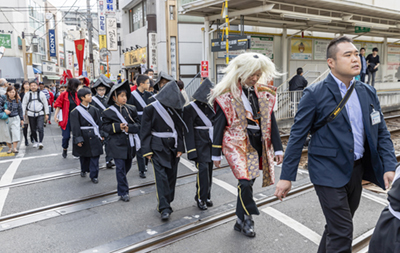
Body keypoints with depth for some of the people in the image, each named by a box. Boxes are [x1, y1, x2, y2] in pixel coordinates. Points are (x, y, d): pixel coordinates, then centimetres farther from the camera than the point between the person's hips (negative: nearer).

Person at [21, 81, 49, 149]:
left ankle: (40, 142, -11)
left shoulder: (41, 94, 3)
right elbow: (24, 105, 8)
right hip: (31, 114, 2)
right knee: (33, 130, 9)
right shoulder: (27, 94, 5)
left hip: (40, 114, -2)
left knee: (40, 128, -15)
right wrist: (23, 115, 2)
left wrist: (46, 114, 3)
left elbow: (45, 104, 6)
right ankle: (36, 142, 26)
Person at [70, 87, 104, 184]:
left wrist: (101, 135, 5)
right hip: (83, 138, -2)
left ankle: (94, 175, 7)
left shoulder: (94, 110, 5)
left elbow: (99, 123, 9)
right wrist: (78, 140, -12)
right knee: (84, 156, 13)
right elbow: (75, 127, -8)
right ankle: (83, 170, 38)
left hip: (94, 137, 2)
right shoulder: (76, 111, -7)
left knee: (95, 156, -1)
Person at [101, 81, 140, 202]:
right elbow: (105, 127, -3)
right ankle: (123, 192, 9)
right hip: (118, 144, -4)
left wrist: (129, 127, -17)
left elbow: (138, 125, 3)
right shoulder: (108, 112, -4)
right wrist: (118, 127, -18)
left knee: (128, 165, 16)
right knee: (120, 167, -2)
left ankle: (122, 182, 44)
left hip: (130, 143, 4)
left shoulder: (131, 109, 4)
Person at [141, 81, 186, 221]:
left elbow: (180, 129, 10)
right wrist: (147, 150, -7)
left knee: (172, 175, 7)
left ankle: (164, 204, 23)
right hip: (158, 148, -4)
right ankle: (165, 208, -5)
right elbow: (145, 131, -4)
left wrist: (180, 148, 4)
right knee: (161, 176, -10)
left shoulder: (176, 108, 5)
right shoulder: (151, 109, -7)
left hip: (173, 147, 4)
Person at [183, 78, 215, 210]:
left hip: (211, 142, 6)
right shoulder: (190, 108, -7)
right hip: (200, 143, -6)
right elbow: (188, 130, -10)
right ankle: (201, 198, 3)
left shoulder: (210, 105, 11)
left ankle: (206, 196, 20)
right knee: (203, 168, -10)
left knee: (209, 168, 8)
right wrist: (192, 150, -14)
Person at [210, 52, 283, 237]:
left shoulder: (264, 93, 7)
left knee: (246, 183, 9)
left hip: (257, 144, 4)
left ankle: (240, 222, 27)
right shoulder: (227, 94, -7)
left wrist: (277, 148, 8)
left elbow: (271, 122, 10)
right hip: (237, 143, -4)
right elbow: (219, 125, -4)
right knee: (245, 181, -20)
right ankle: (247, 217, 6)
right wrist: (216, 153, -4)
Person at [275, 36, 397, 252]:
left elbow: (382, 133, 8)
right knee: (342, 233, -4)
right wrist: (286, 177, -12)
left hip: (357, 170, 6)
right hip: (329, 172, -6)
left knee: (337, 227, 19)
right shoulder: (315, 94, -11)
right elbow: (297, 136, -11)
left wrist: (389, 167, -6)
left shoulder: (368, 93, 6)